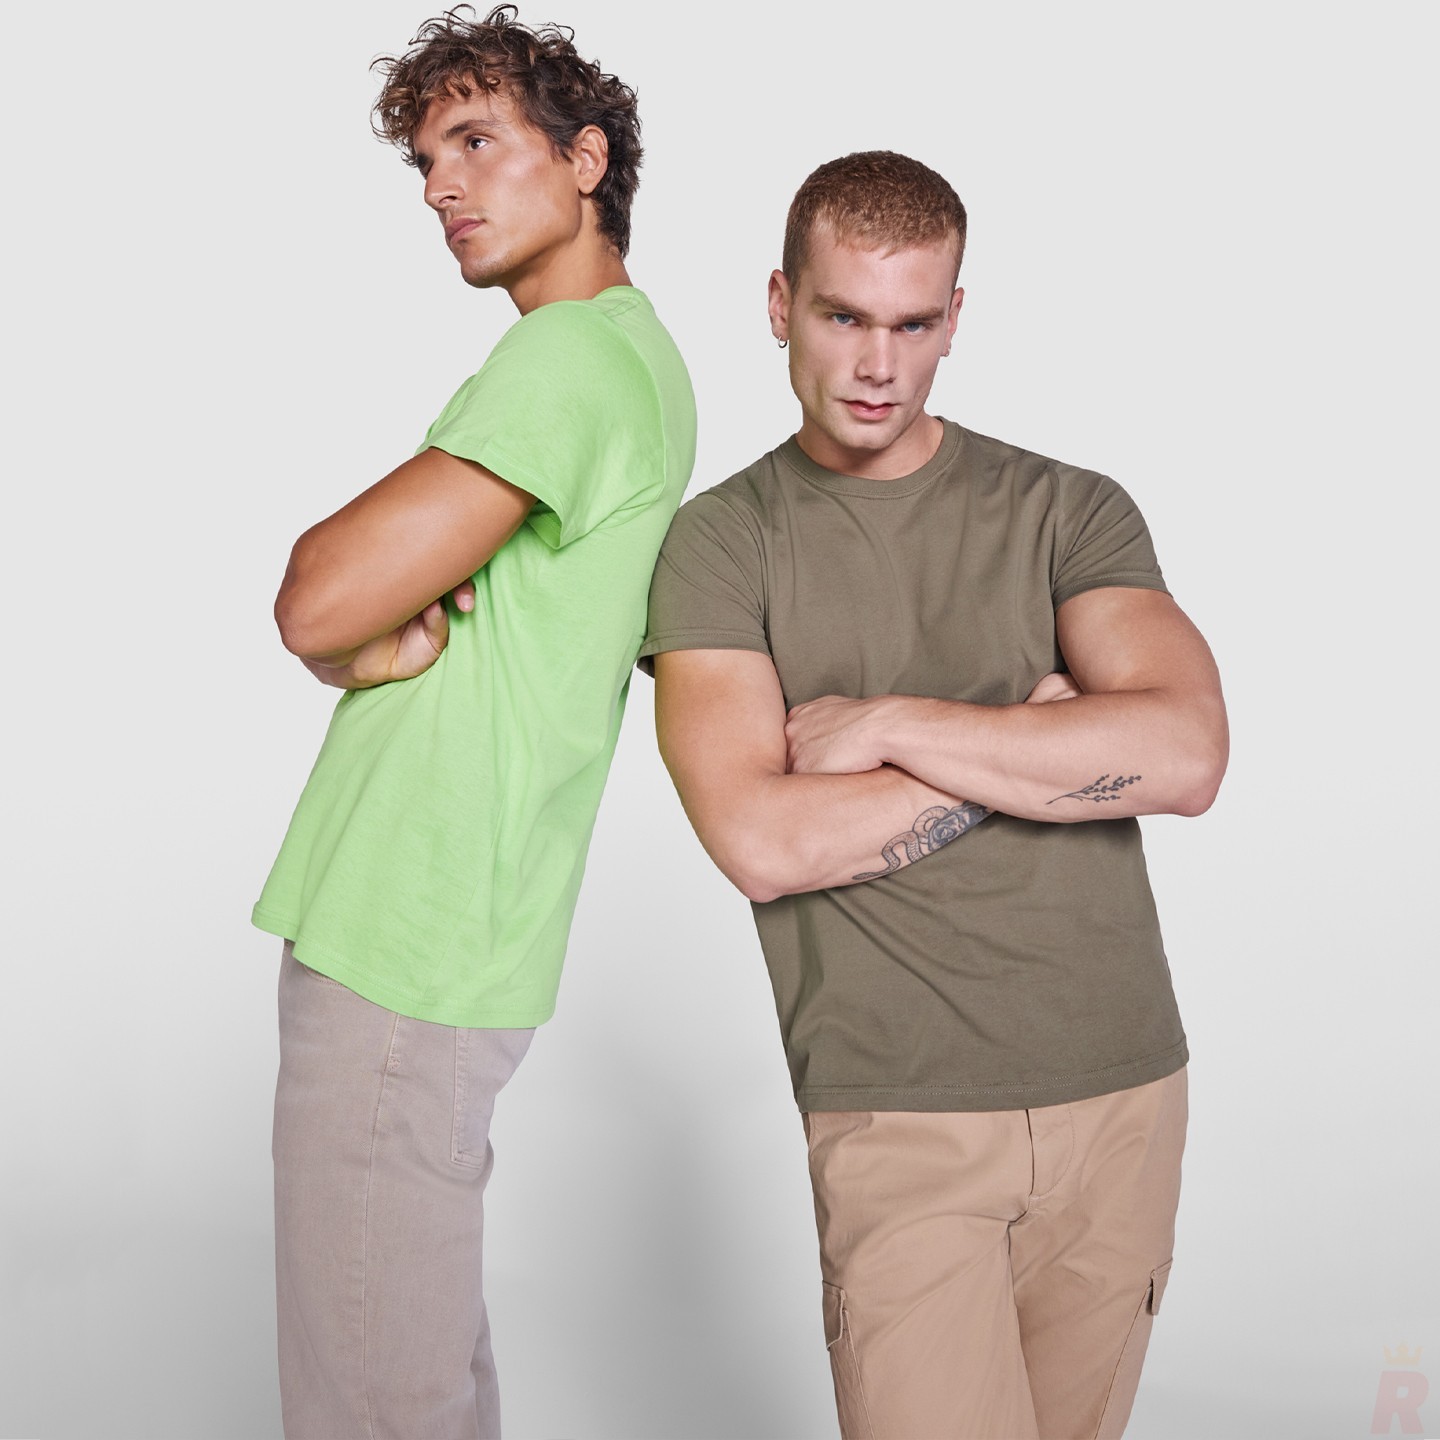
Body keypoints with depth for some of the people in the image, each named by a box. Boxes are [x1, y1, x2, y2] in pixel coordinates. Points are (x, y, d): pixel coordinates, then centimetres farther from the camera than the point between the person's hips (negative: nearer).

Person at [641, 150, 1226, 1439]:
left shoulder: (1071, 511, 5)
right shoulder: (722, 543, 0)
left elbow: (1185, 755, -11)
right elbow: (761, 841, -13)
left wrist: (890, 724, -11)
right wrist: (1037, 746, -8)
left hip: (1120, 1090, 3)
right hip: (898, 1115, -2)